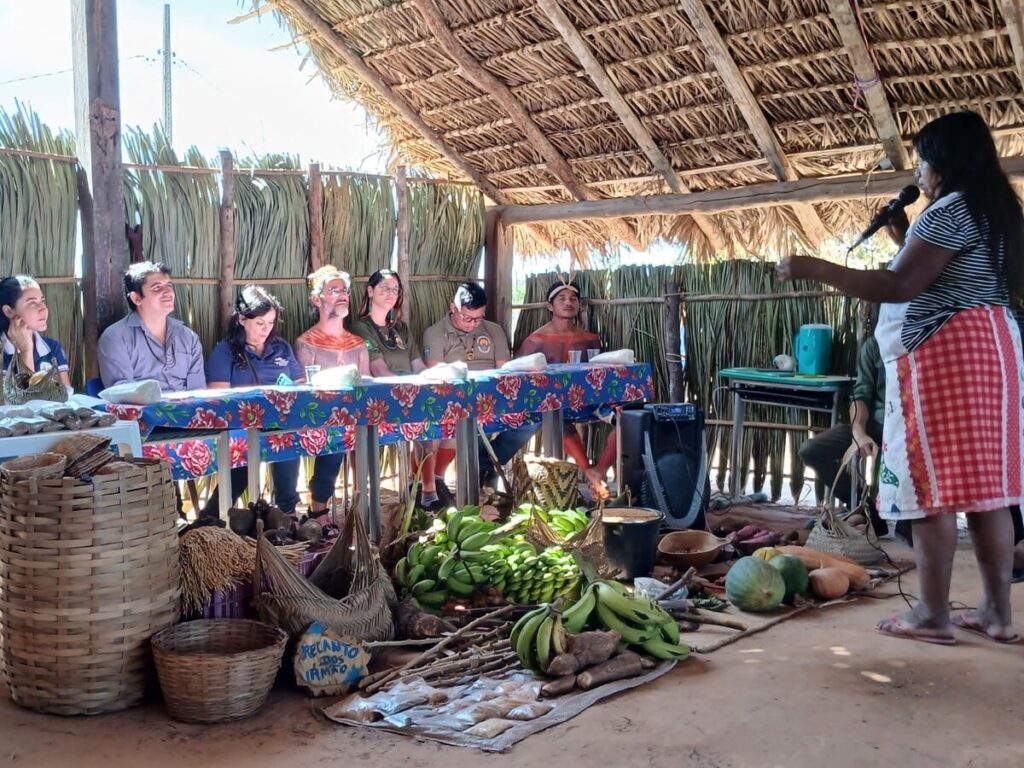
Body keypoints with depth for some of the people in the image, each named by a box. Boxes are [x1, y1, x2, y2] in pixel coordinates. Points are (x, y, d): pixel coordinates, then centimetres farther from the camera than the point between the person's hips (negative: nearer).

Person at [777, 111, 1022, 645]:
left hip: (943, 354, -10)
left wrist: (813, 269, -17)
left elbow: (901, 286, -20)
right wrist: (906, 240, 25)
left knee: (932, 484, -5)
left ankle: (933, 615, 0)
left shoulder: (952, 209, -12)